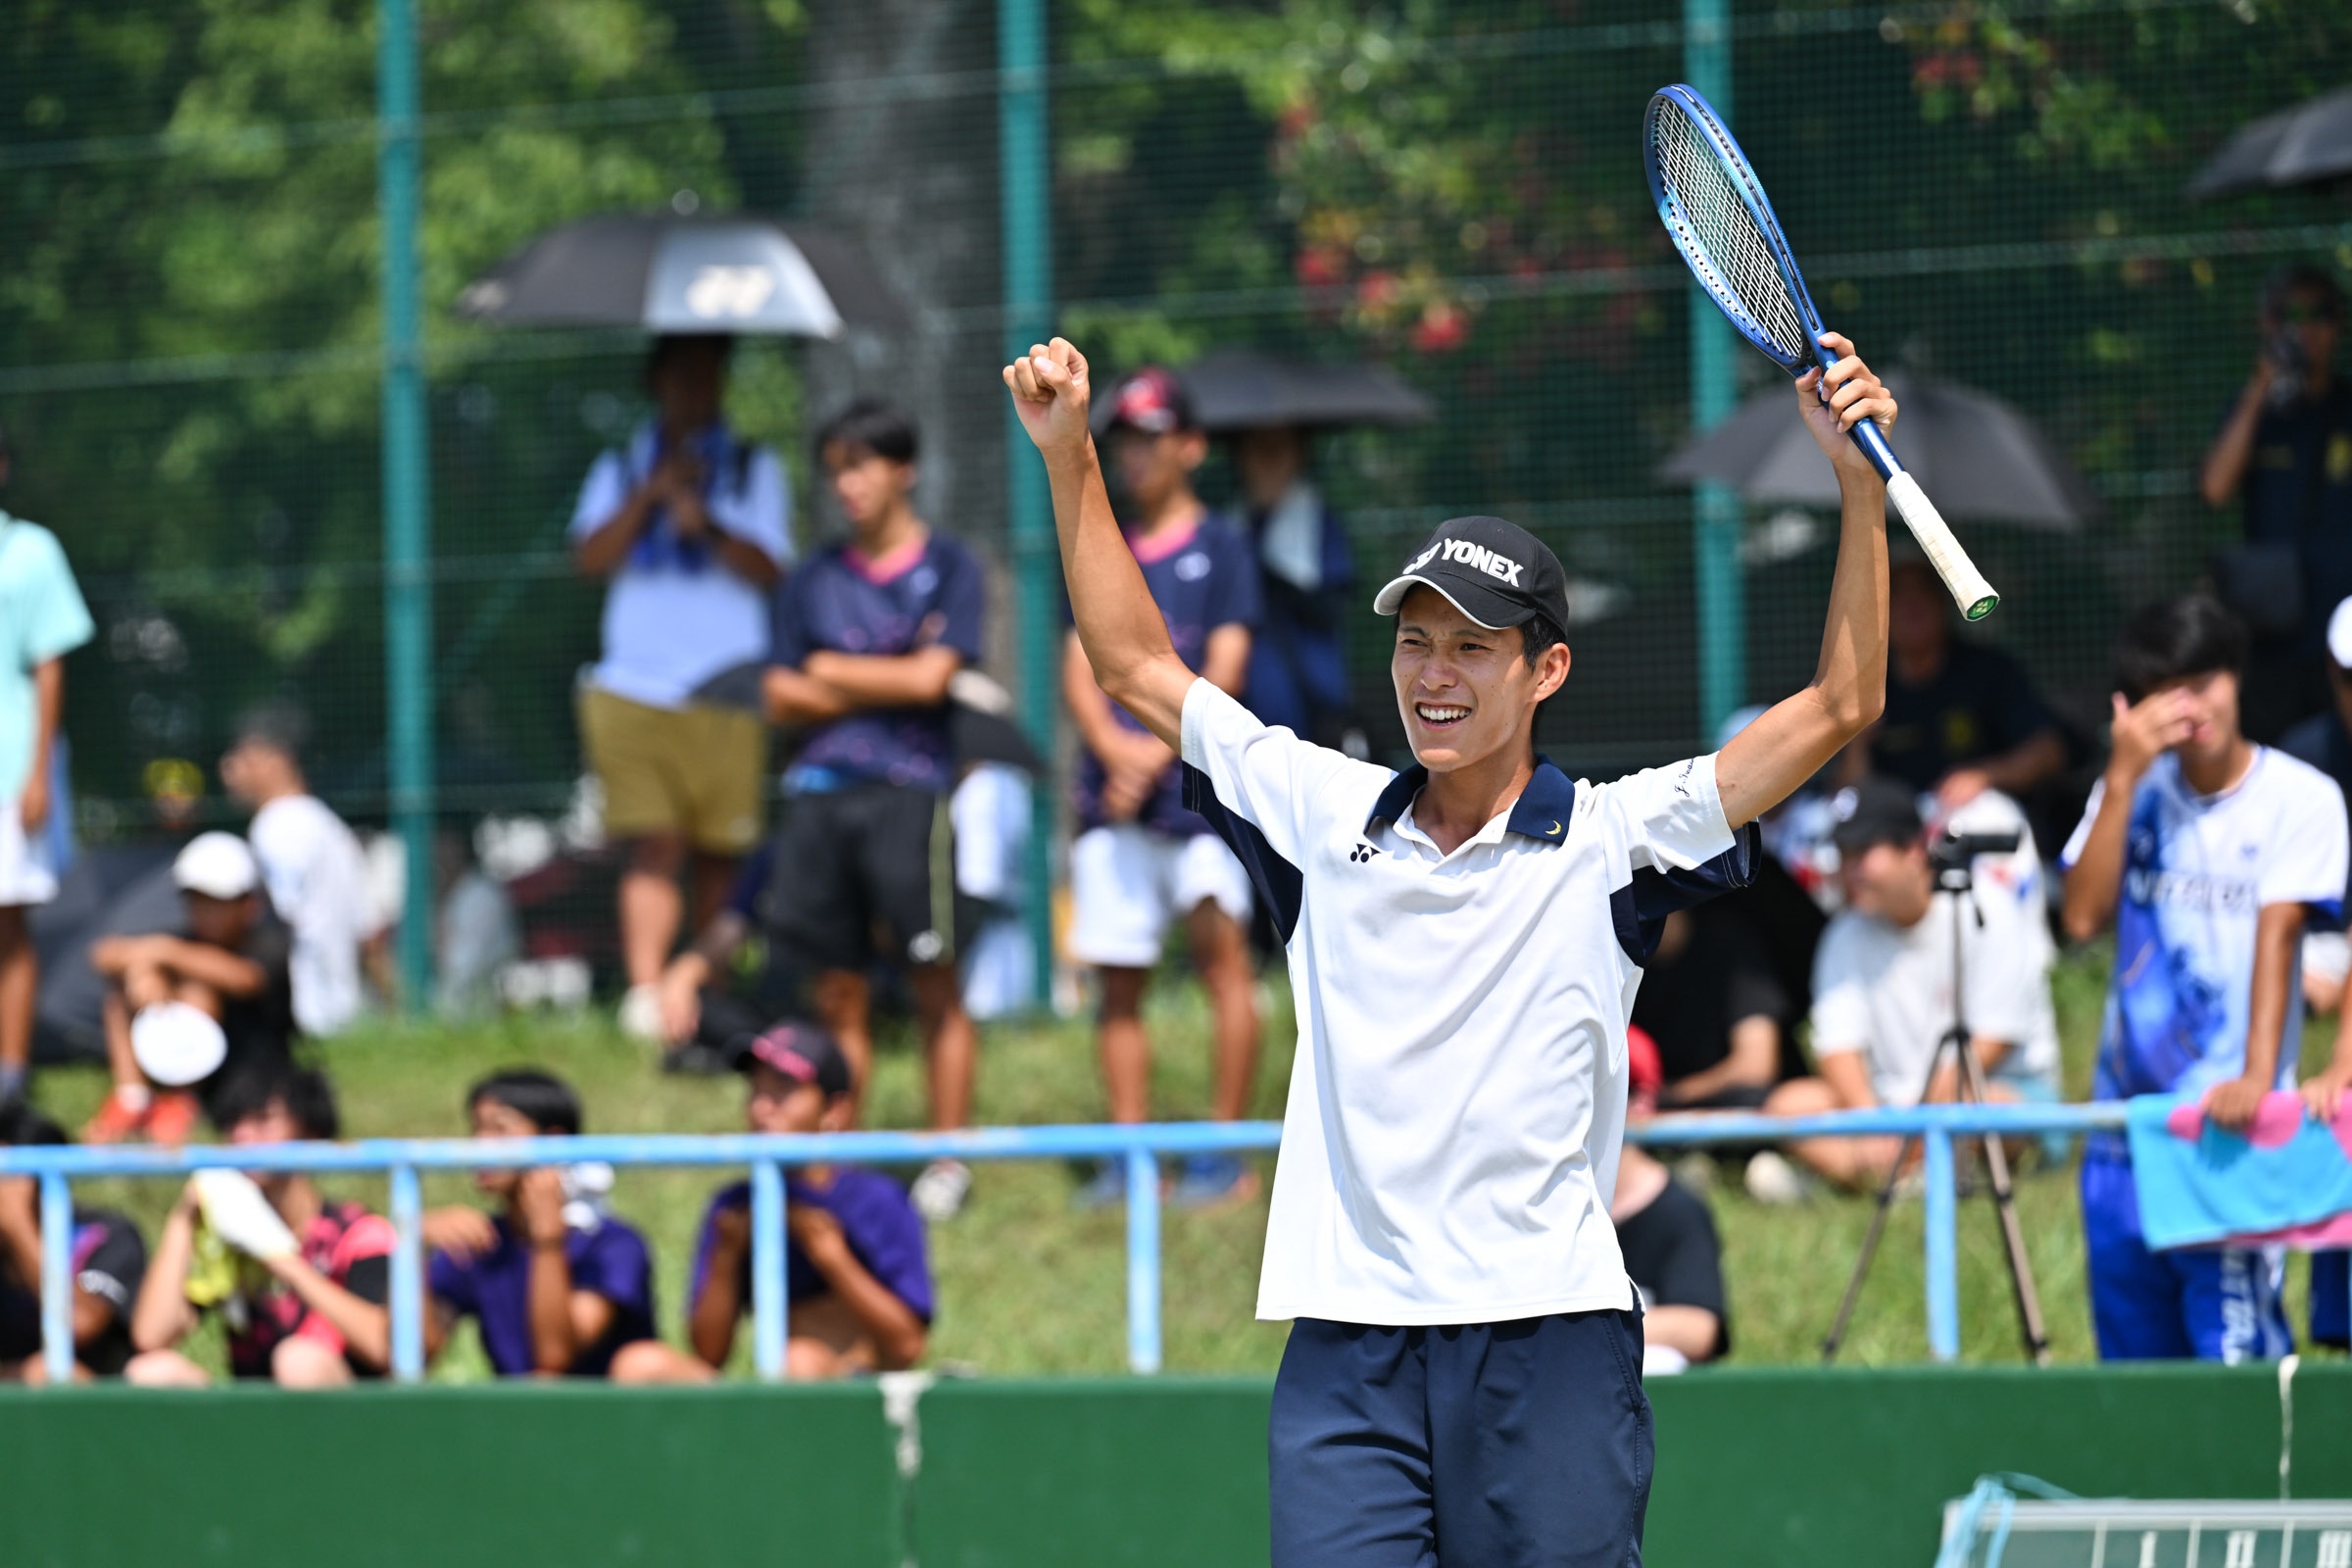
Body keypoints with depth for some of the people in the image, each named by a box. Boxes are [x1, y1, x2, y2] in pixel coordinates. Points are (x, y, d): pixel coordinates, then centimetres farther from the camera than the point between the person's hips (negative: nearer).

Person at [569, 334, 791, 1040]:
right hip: (637, 687, 0)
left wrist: (707, 526, -16)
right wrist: (651, 493, -10)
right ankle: (644, 989, -24)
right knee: (654, 844, -15)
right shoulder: (619, 470, 16)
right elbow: (591, 556, 1)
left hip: (727, 696, 0)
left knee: (718, 853, 0)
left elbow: (768, 570, 1)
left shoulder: (754, 469, 14)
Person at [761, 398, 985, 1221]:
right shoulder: (815, 581, 15)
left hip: (909, 789, -4)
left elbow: (930, 679, -8)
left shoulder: (947, 568, 3)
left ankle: (948, 1158, 3)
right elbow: (783, 698, 10)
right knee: (838, 991, 5)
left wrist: (832, 672, 3)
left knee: (934, 982, -3)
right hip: (820, 789, 4)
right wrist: (889, 680, -1)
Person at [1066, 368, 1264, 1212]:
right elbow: (1080, 669, 10)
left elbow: (1224, 673, -4)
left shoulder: (1220, 550, 4)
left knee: (1221, 949, -13)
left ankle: (1224, 1152, -12)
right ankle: (1130, 1155, 8)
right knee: (1118, 976, 3)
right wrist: (1114, 745, -8)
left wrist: (1158, 752, -12)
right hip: (1111, 793, 5)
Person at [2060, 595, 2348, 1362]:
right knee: (2133, 1351, 7)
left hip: (2229, 1125, -5)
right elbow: (2083, 917, -3)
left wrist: (2257, 1076, -24)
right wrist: (2123, 775, -10)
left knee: (2235, 1348, -13)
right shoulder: (2138, 790, 9)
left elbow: (2277, 932, -13)